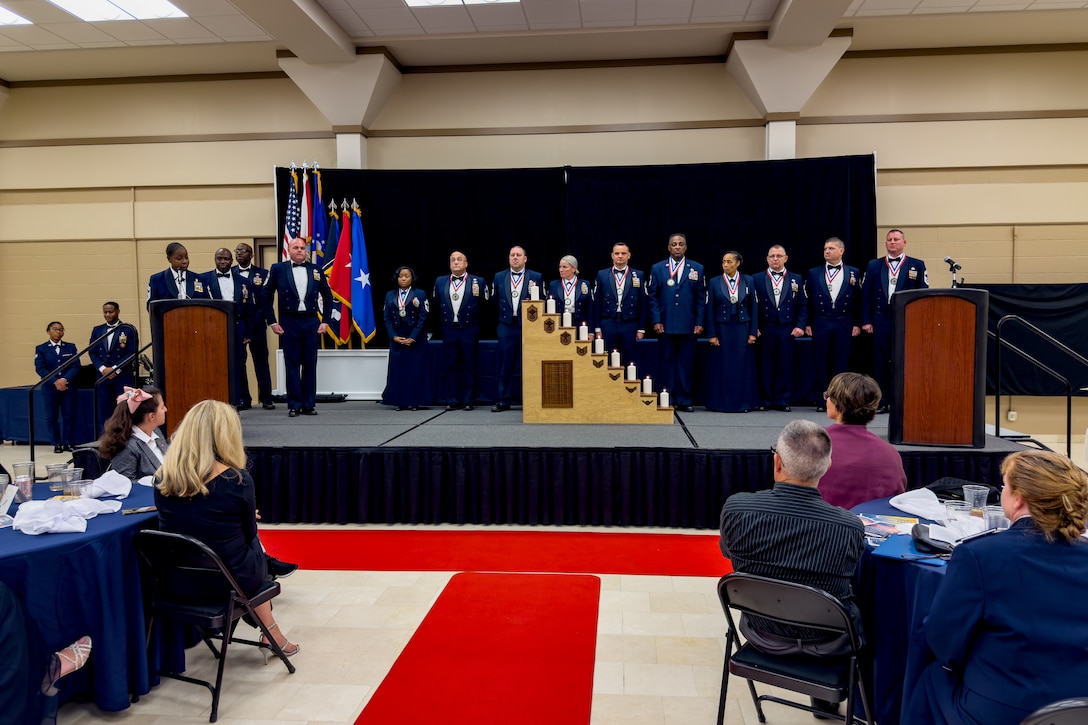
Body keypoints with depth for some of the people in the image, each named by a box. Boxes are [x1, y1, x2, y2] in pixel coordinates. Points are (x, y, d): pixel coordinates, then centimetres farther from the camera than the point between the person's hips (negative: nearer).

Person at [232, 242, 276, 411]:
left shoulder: (262, 274, 6)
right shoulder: (228, 273, 9)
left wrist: (258, 318, -10)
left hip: (256, 323, -1)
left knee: (261, 360, 3)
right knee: (237, 362, 2)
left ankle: (266, 398, 9)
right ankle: (243, 398, 9)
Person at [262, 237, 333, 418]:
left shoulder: (316, 270, 7)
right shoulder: (278, 269, 2)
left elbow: (327, 296, 12)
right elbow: (266, 295, 4)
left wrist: (325, 321, 5)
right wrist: (273, 322, -1)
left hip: (311, 322, 2)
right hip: (289, 323, -1)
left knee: (310, 364, 5)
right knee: (292, 365, 2)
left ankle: (309, 404, 13)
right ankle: (294, 405, 8)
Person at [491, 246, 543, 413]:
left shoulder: (536, 277, 3)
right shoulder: (499, 277, 9)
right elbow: (495, 302, 13)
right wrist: (497, 325, 10)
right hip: (506, 327, 2)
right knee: (505, 366, 4)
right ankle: (503, 401, 10)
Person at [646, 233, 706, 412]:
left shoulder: (697, 269, 9)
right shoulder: (657, 269, 8)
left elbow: (701, 298, 7)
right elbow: (652, 297, 5)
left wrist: (699, 323, 0)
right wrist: (656, 321, -4)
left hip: (688, 327, 0)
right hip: (665, 326, 0)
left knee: (686, 363, 3)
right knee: (666, 363, 3)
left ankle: (684, 401, 11)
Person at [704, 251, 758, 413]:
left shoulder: (748, 282, 4)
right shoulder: (714, 283, 1)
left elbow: (753, 308, 5)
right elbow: (710, 310, 0)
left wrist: (753, 332, -1)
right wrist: (711, 334, -5)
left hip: (742, 327, 1)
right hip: (722, 328, -1)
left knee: (743, 365, 3)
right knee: (722, 366, 0)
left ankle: (743, 402, 11)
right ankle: (721, 403, 8)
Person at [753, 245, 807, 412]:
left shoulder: (796, 279, 10)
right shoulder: (757, 279, 6)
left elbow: (803, 305, 8)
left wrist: (800, 326, -3)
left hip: (787, 330, 1)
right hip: (765, 330, -1)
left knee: (785, 366, 2)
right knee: (765, 366, 2)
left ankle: (783, 401, 10)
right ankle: (765, 401, 10)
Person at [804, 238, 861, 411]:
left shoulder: (853, 273, 7)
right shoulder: (813, 273, 7)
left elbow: (859, 300, 5)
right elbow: (806, 300, 7)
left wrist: (857, 324, 0)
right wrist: (807, 324, 1)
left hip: (844, 324, 0)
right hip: (820, 324, 0)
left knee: (841, 364, 2)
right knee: (821, 364, 1)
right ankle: (822, 401, 8)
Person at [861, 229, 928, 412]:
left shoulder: (917, 265, 7)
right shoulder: (874, 265, 10)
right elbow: (865, 295, 7)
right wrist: (866, 321, 0)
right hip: (880, 320, 1)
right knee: (881, 362, 3)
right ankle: (882, 402, 10)